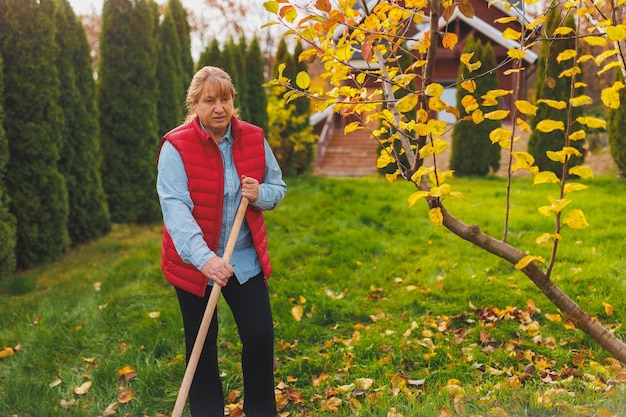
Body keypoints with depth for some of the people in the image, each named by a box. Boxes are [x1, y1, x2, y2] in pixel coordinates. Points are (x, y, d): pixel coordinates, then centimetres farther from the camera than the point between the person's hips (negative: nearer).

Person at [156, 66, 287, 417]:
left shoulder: (254, 138, -2)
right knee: (202, 346, 12)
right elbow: (175, 207, -26)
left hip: (245, 258, 3)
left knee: (261, 336, 5)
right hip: (195, 263, -3)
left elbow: (278, 187, 8)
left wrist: (260, 194, -17)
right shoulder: (176, 147, -15)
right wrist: (204, 258, -38)